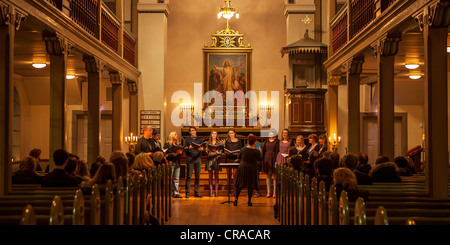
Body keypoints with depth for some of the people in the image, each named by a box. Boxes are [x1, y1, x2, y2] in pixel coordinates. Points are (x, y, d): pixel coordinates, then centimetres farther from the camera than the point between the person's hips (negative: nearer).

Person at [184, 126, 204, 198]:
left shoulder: (199, 139, 16)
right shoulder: (187, 139, 11)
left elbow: (203, 148, 8)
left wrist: (201, 149, -13)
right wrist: (190, 147, -13)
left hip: (198, 158, 2)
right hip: (190, 158, -2)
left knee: (197, 176, 3)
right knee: (189, 176, -4)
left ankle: (197, 192, 8)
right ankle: (187, 192, -1)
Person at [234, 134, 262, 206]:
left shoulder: (243, 149, -6)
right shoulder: (256, 151, -11)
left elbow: (239, 158, 6)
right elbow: (260, 159, 3)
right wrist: (259, 152, 16)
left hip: (242, 168, 1)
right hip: (252, 169, -1)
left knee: (240, 184, 10)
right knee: (251, 185, 8)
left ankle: (236, 198, 3)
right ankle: (249, 201, 9)